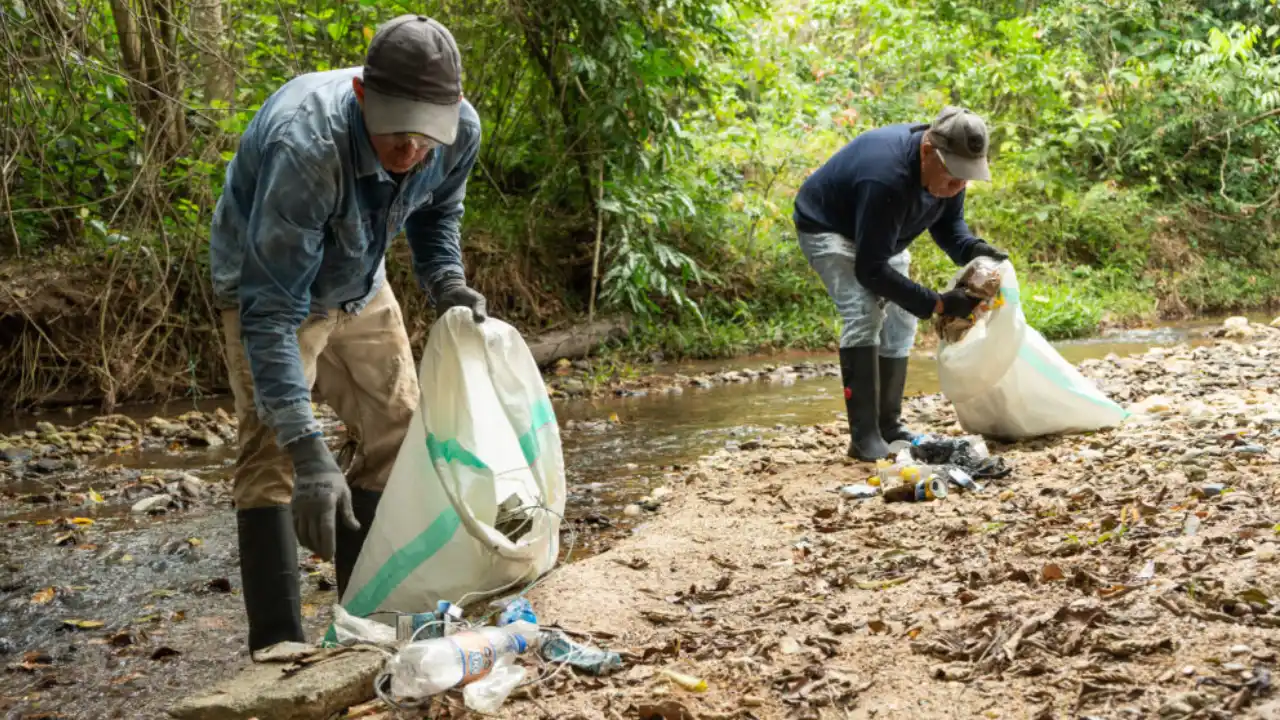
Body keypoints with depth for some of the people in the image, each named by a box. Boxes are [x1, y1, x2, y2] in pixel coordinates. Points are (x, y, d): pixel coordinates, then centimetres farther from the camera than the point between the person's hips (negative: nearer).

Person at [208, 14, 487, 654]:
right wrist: (308, 450, -49)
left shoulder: (460, 131, -25)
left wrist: (447, 283, -18)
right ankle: (277, 649, -15)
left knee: (398, 430, 7)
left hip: (360, 287, 6)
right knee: (273, 448, -18)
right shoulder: (305, 146, -43)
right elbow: (271, 309, -43)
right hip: (269, 286, -6)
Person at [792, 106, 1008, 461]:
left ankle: (889, 426, 10)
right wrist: (937, 304, -37)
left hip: (878, 234, 8)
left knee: (900, 319, 1)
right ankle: (864, 437, -22)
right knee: (863, 315, -24)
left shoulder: (949, 164, -19)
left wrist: (973, 250, -24)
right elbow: (870, 270, -37)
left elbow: (948, 223, -1)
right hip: (827, 228, -8)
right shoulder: (886, 178, -42)